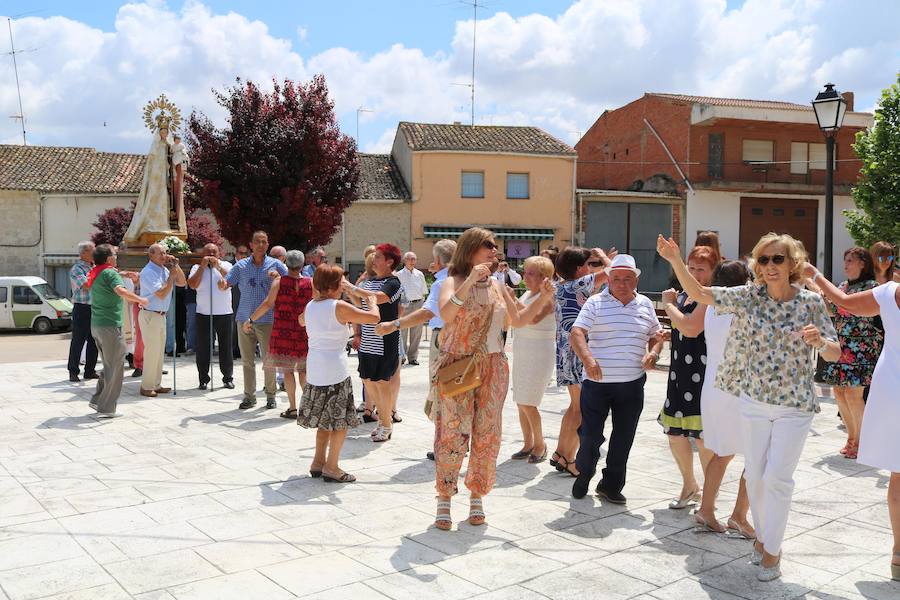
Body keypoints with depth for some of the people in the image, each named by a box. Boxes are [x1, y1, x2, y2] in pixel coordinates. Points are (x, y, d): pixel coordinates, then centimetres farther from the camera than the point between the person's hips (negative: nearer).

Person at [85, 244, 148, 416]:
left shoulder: (95, 273, 12)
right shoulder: (110, 273, -14)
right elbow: (121, 292, -31)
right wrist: (140, 300, -18)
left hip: (96, 325, 9)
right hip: (110, 325, -9)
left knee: (109, 365, 20)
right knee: (115, 368, -1)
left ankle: (97, 400, 19)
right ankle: (106, 408, 1)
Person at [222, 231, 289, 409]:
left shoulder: (275, 264, 3)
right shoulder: (241, 265, 8)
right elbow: (225, 285, 7)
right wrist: (222, 284, -17)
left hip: (266, 319, -2)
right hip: (244, 319, 2)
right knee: (247, 360, 8)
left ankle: (271, 395, 13)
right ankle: (249, 396, 16)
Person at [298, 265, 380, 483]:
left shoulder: (310, 306, 7)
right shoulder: (339, 307, -13)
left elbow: (301, 321, 31)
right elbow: (374, 318, -14)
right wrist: (371, 300, 5)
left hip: (314, 369, 7)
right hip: (335, 370, -7)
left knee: (324, 418, 19)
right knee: (341, 420, 3)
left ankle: (318, 462, 22)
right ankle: (331, 467, 5)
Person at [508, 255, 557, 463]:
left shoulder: (547, 297, -13)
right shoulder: (526, 294, 12)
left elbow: (533, 318, -31)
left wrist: (513, 301, -26)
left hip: (540, 352, -8)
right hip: (522, 351, 8)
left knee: (527, 403, -7)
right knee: (521, 402, 9)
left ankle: (540, 444, 9)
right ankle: (528, 444, 20)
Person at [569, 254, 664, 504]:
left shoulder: (645, 305, 10)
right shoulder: (596, 303, -3)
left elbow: (655, 335, 21)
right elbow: (576, 333, -13)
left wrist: (653, 352, -2)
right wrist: (587, 359, -30)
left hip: (632, 384, 4)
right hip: (597, 381, -3)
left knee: (623, 438, 9)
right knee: (590, 434, 0)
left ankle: (611, 486, 25)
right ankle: (584, 474, 28)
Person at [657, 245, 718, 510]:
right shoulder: (683, 296, 16)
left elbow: (691, 329, -23)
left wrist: (669, 305, -11)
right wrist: (666, 335, 10)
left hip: (702, 375, -8)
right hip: (680, 372, 8)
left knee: (703, 437, -3)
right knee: (674, 433, 13)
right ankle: (690, 487, 33)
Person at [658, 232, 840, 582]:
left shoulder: (811, 302, -7)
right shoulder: (749, 296, -3)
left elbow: (835, 355, -3)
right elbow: (699, 294, -6)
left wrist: (820, 341, -26)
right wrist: (676, 260, -18)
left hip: (795, 406, -2)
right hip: (754, 401, 2)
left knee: (777, 477, -4)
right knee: (755, 475, 11)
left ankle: (772, 550, 12)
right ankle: (762, 536, 33)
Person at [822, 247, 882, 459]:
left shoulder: (872, 286, -6)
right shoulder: (844, 286, 15)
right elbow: (832, 312, 16)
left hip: (861, 349, -7)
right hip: (841, 348, 7)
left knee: (853, 395, -9)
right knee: (839, 392, 7)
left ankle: (860, 441, 5)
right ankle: (851, 437, 22)